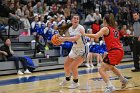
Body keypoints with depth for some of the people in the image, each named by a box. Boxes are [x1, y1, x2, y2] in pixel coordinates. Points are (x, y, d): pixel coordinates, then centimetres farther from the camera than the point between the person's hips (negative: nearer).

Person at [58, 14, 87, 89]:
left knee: (73, 67, -15)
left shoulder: (80, 28, -22)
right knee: (66, 65, 16)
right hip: (74, 49, 8)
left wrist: (64, 38, -39)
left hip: (81, 50, -8)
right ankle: (67, 79, 43)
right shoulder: (70, 29, 0)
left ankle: (75, 83, 8)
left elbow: (76, 38, -36)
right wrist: (62, 39, -1)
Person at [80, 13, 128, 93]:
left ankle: (110, 86, -21)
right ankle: (123, 80, 38)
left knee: (101, 70, -7)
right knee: (111, 66, 34)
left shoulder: (105, 29, -3)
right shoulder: (115, 29, 19)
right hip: (120, 51, 8)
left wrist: (84, 34, -12)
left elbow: (96, 36, -18)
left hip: (114, 52, -8)